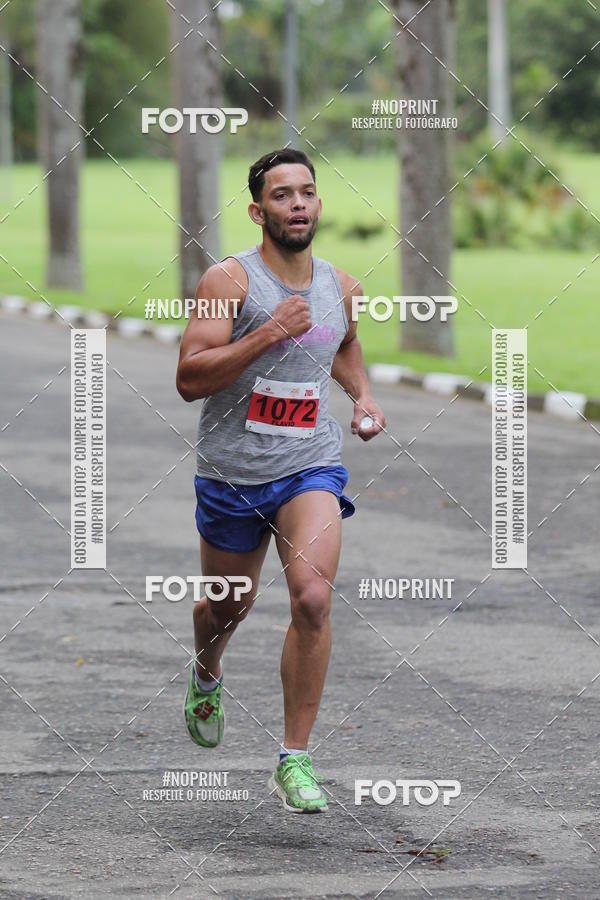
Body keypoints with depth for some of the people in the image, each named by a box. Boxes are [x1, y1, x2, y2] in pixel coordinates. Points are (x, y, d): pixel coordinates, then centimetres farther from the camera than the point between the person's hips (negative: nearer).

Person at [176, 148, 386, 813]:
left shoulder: (341, 288, 5)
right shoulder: (229, 280, -11)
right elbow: (189, 378, -19)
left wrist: (362, 395, 10)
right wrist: (268, 334, -27)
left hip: (310, 466, 2)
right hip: (231, 471, -2)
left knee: (312, 598, -20)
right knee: (229, 605, 17)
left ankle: (294, 762, -12)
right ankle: (206, 677, 55)